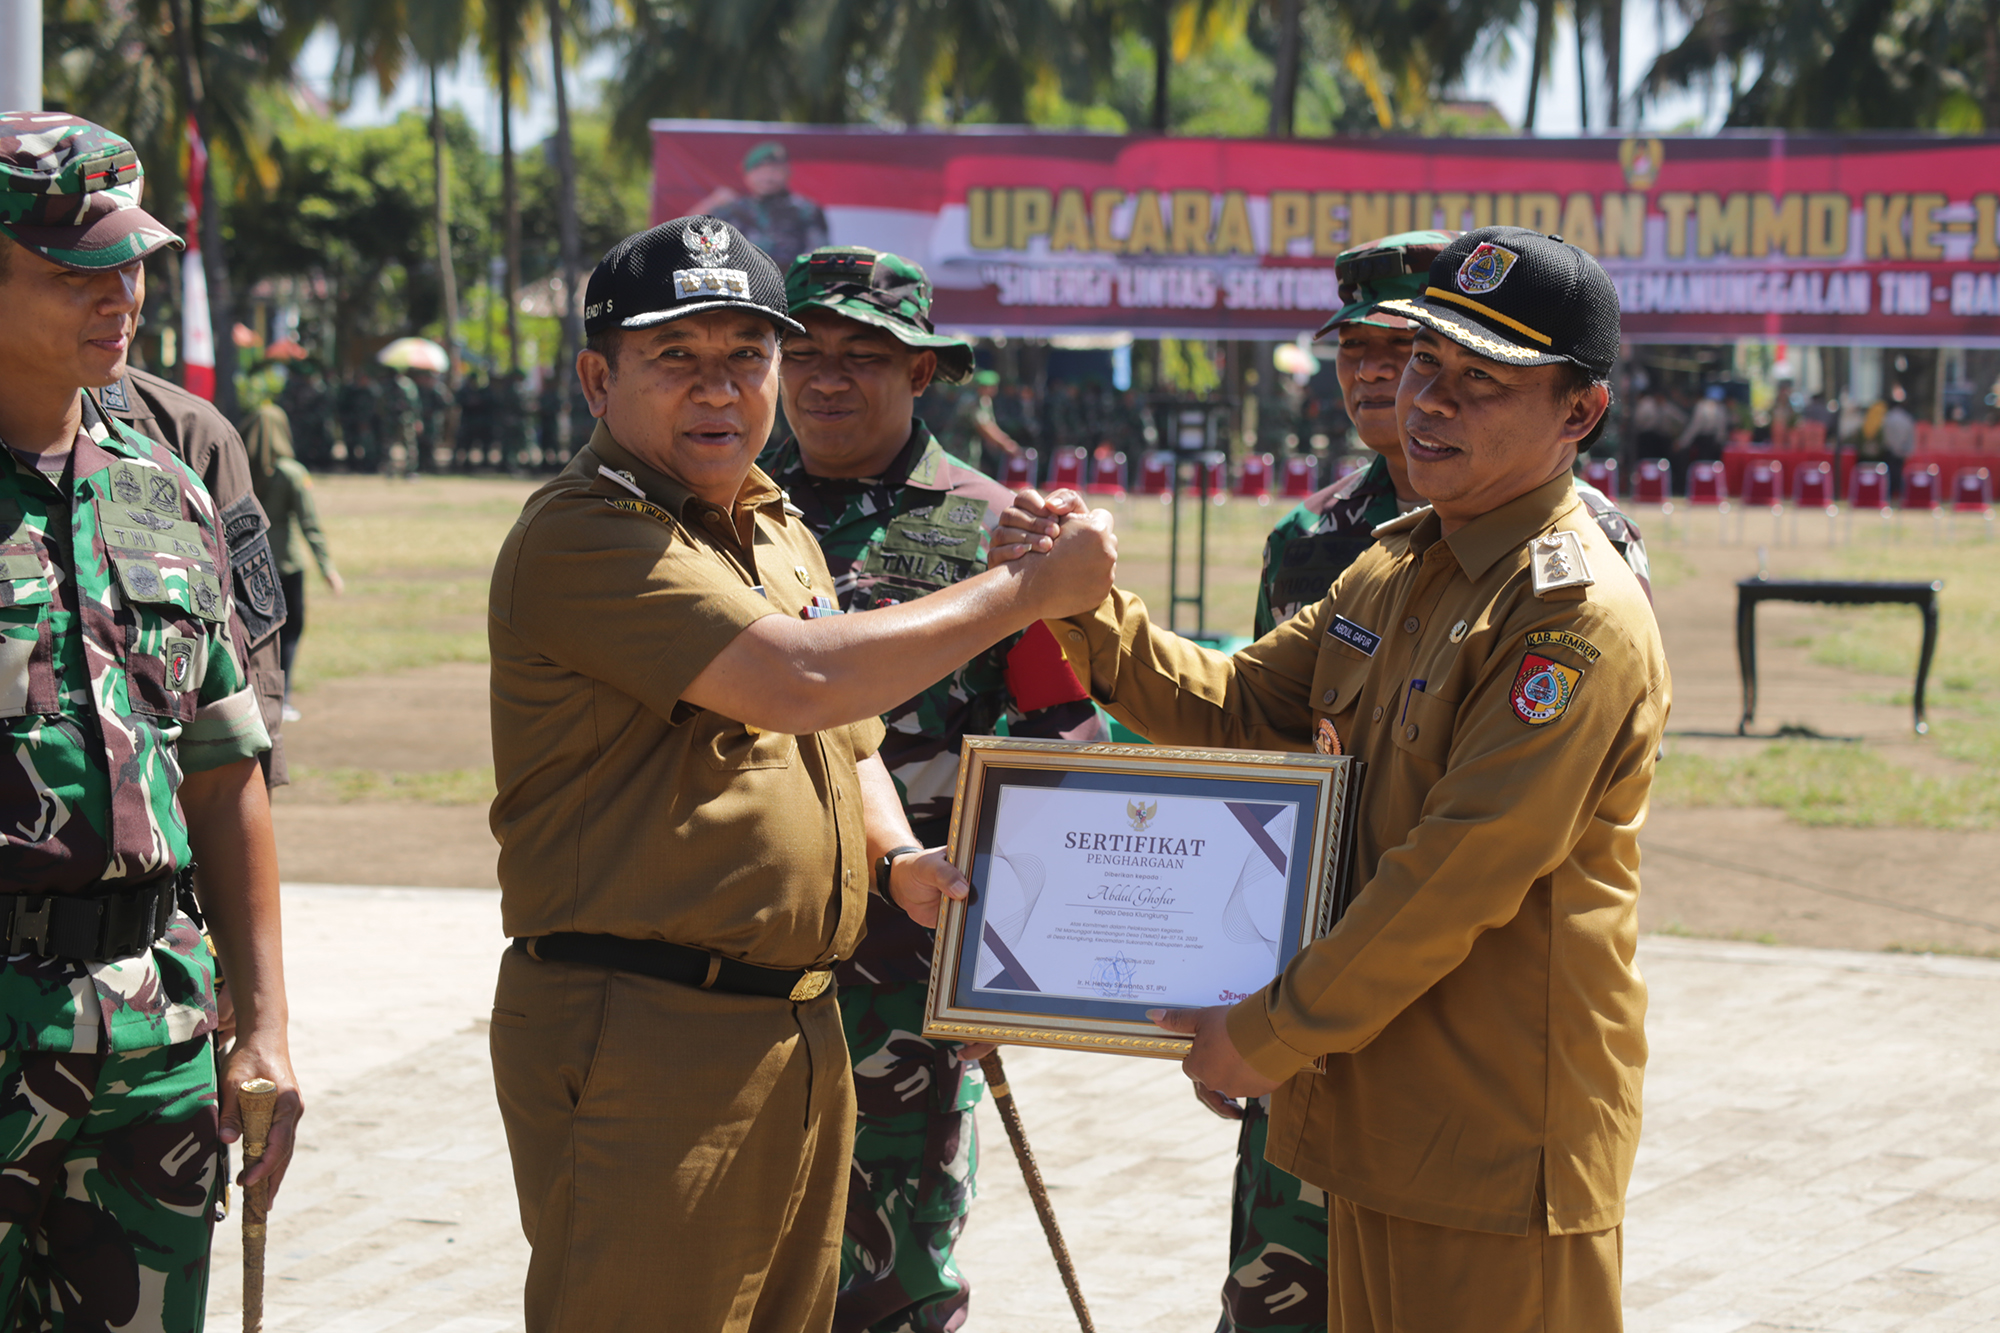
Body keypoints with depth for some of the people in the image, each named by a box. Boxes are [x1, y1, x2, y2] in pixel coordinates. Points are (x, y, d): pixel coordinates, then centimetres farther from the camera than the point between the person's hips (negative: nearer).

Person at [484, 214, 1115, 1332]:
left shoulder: (783, 534, 18)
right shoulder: (580, 539, -14)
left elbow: (848, 745, 29)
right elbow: (797, 681, -25)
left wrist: (897, 858, 6)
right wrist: (1029, 592, -17)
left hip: (803, 1028, 9)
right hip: (639, 1039, -9)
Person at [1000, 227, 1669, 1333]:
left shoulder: (1578, 618, -19)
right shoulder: (1396, 566, 10)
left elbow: (1453, 880, -23)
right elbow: (1236, 706, 15)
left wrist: (1272, 1035, -16)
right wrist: (1085, 606, -2)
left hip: (1499, 1146, -9)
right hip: (1380, 1107, 9)